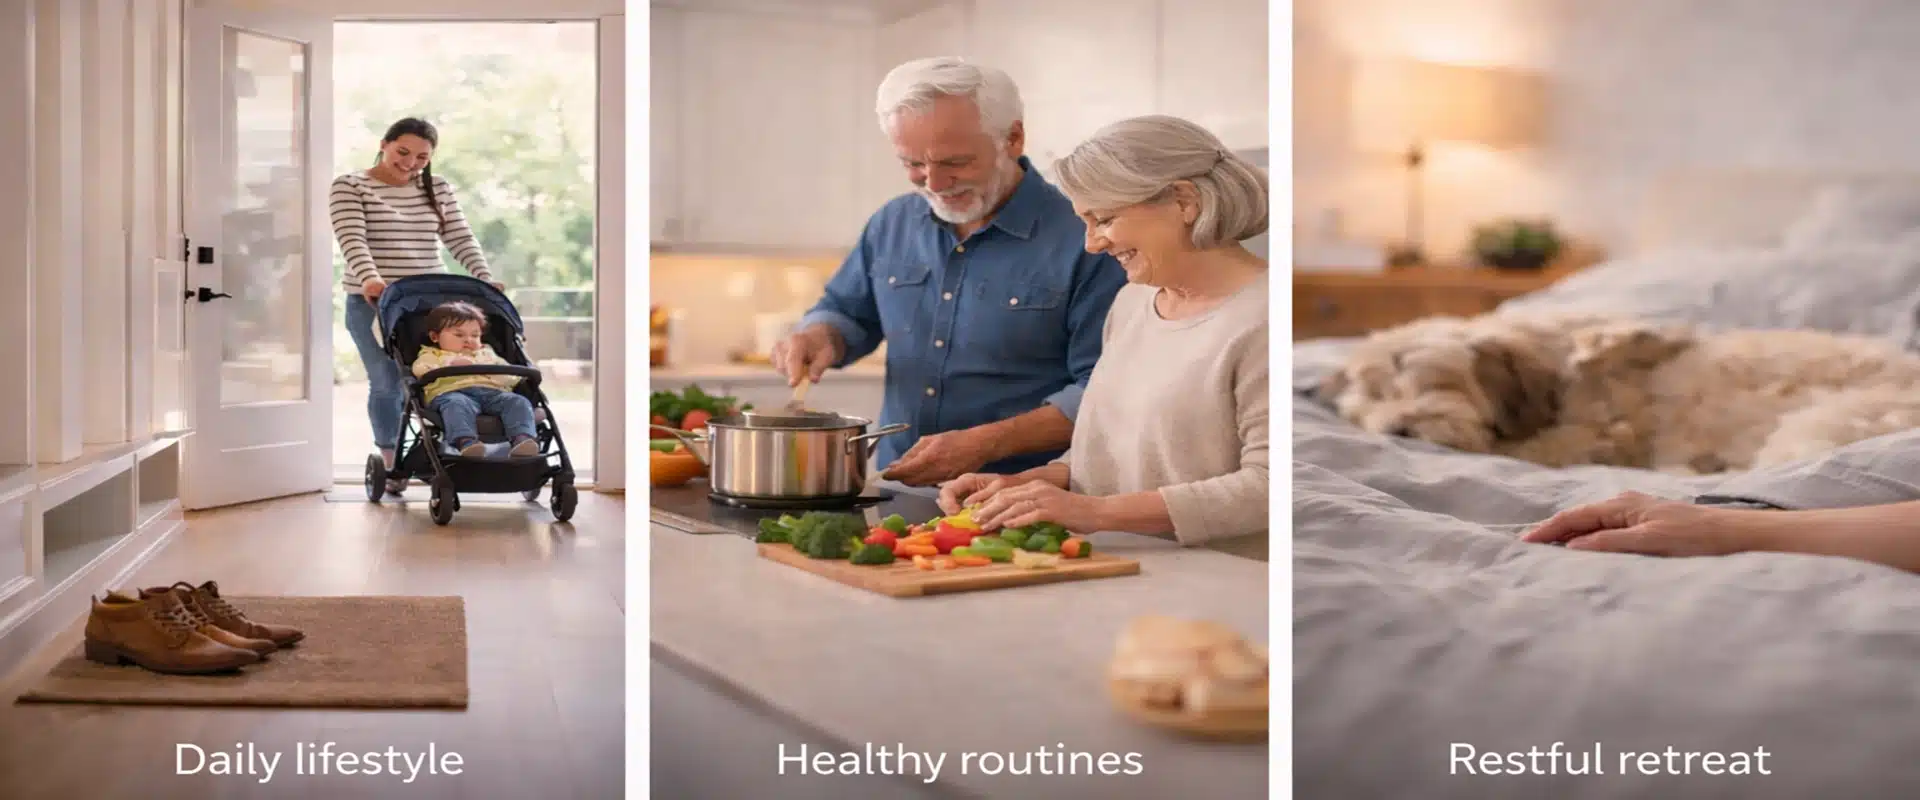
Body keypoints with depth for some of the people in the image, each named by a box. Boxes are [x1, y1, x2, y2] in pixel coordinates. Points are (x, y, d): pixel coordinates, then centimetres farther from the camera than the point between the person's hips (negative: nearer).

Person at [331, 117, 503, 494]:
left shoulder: (438, 188, 11)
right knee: (387, 383, -1)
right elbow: (352, 238, -14)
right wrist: (369, 278, -32)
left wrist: (484, 277, -11)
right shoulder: (350, 187, -1)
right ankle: (390, 461, 12)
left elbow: (460, 237, 5)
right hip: (372, 301, -3)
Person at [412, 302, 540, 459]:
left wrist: (492, 372, 6)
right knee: (458, 405, -41)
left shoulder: (487, 354, 41)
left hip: (492, 392, 3)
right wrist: (449, 366, -7)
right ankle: (466, 442, -63)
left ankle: (522, 439, -52)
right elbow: (420, 370, 7)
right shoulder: (432, 355, 32)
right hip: (452, 391, -3)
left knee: (518, 402, -28)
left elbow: (512, 377, 28)